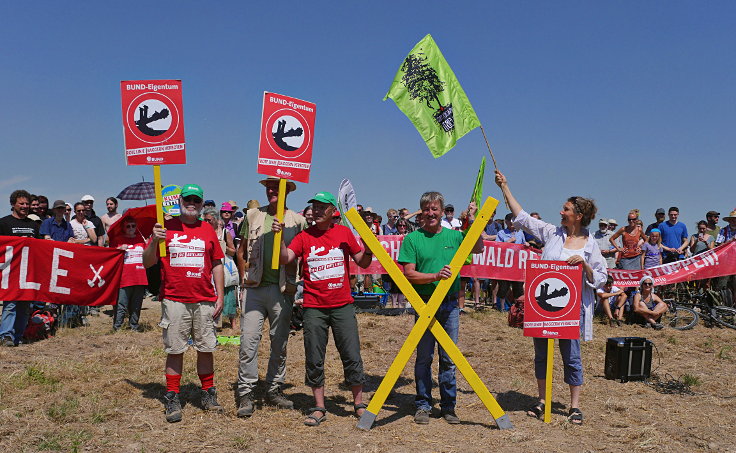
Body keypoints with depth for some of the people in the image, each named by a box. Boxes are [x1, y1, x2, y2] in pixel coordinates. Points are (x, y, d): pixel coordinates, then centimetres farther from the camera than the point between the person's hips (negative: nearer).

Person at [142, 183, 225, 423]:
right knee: (174, 349, 3)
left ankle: (208, 394, 19)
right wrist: (154, 241, -15)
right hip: (174, 300, -2)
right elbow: (147, 263, 3)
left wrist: (220, 296, 7)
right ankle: (172, 399, 13)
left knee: (206, 348, 7)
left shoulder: (208, 229, 10)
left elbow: (217, 264, 12)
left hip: (205, 300, 2)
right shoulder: (166, 227, 5)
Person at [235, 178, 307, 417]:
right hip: (254, 288, 1)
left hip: (282, 290, 0)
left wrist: (294, 284, -2)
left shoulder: (297, 221, 4)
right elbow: (241, 251, 16)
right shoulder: (253, 216, 9)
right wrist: (244, 277, 6)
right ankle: (246, 394, 3)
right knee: (249, 340, -5)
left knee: (280, 343, 8)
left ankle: (274, 390, 22)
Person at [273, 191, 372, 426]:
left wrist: (368, 247, -10)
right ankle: (319, 408, 19)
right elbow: (285, 259, -10)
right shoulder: (304, 236, 3)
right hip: (314, 307, 0)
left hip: (342, 305, 0)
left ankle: (359, 404, 19)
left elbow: (362, 262, 9)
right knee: (314, 360, 5)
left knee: (352, 356, 3)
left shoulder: (344, 232, 4)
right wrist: (279, 236, -23)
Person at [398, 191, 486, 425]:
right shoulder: (412, 239, 0)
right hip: (424, 303, -2)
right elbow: (409, 274, -6)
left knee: (448, 358, 8)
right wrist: (435, 276, -18)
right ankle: (423, 405, 17)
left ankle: (448, 406, 19)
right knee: (424, 357, 5)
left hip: (450, 305, 2)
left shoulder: (454, 236, 9)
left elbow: (478, 249, 4)